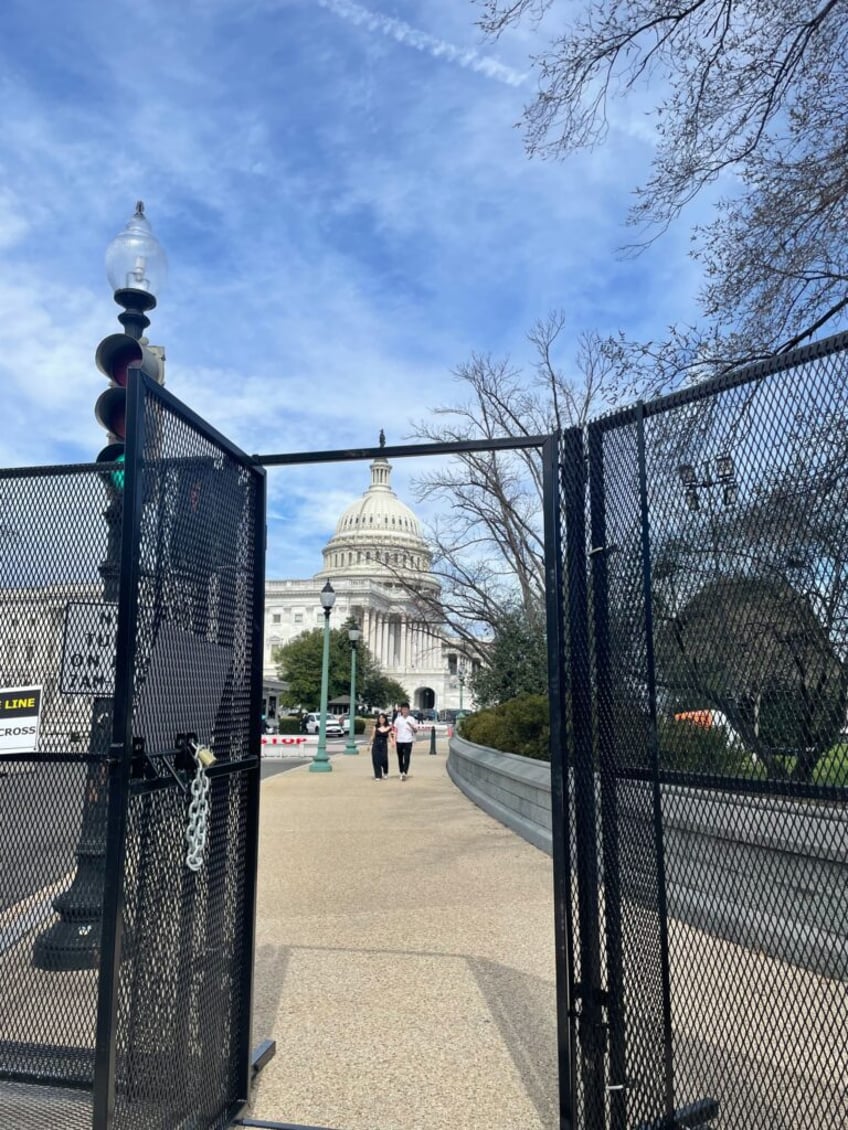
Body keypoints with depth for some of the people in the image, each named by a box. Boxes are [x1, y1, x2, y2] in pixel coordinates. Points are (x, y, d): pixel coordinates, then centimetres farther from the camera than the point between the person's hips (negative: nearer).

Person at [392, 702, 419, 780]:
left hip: (408, 741, -2)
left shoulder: (411, 719, 4)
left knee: (406, 758, -11)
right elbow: (395, 731, 9)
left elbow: (416, 731, 4)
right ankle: (401, 773, 18)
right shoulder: (398, 719, 7)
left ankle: (405, 773, -17)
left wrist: (411, 726, -16)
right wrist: (394, 741, -1)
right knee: (400, 758, 7)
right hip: (399, 741, 2)